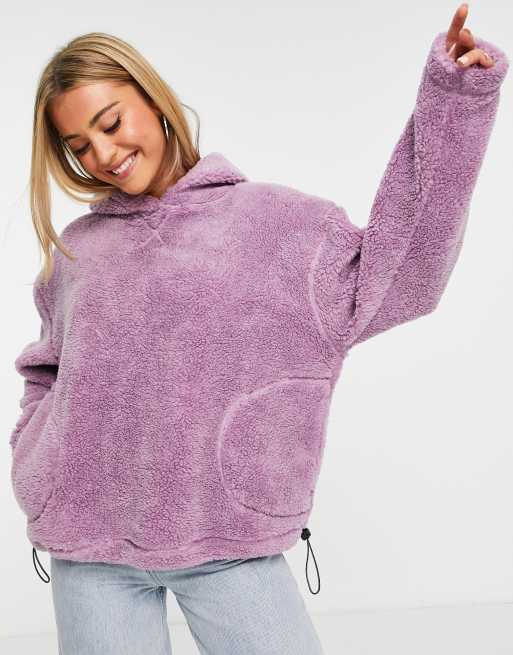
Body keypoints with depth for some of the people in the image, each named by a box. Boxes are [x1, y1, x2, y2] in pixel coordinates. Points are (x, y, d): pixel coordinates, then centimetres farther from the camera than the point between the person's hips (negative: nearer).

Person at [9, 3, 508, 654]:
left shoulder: (268, 220, 0)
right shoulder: (73, 252, 10)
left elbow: (392, 272, -11)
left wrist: (451, 102, -14)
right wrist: (34, 457, 7)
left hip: (228, 537, -2)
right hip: (89, 551, 3)